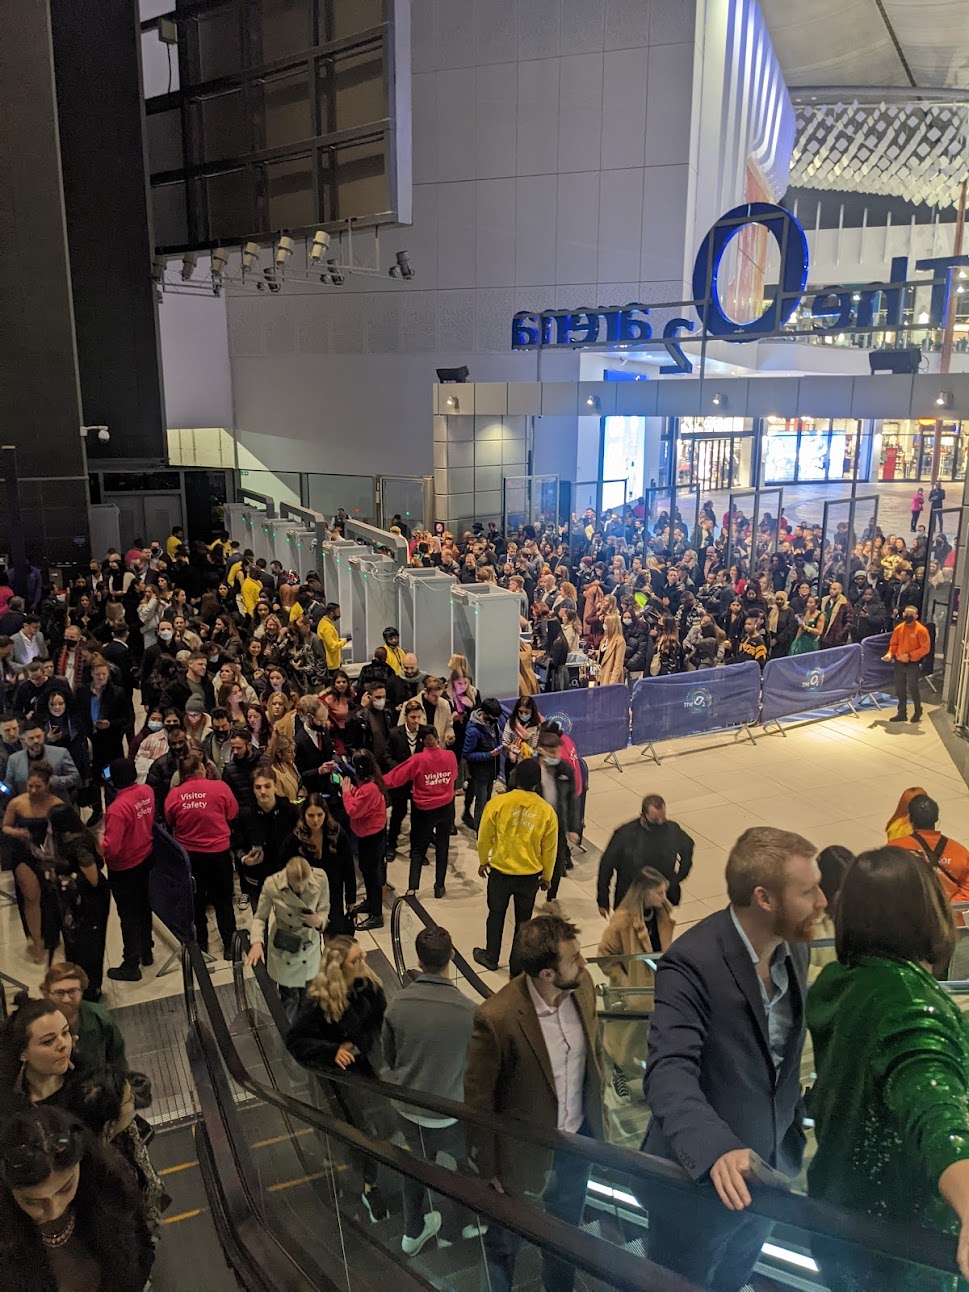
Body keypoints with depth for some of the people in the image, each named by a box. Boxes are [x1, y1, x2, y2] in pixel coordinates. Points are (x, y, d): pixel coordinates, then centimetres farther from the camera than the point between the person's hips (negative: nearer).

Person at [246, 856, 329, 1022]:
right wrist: (257, 941, -26)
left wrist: (319, 921, -27)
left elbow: (324, 909, -5)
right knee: (290, 998, 8)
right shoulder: (272, 885, -25)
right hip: (284, 951, -2)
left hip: (309, 948, 2)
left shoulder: (320, 879, -21)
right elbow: (259, 917, -10)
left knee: (307, 997, 19)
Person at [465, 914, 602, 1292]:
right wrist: (488, 1169, -8)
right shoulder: (497, 1018, -34)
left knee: (565, 1230, 30)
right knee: (504, 1241, 23)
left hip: (578, 1140, 5)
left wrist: (596, 1114, 11)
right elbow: (478, 1099, -19)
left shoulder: (582, 985, -17)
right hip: (525, 1151, -5)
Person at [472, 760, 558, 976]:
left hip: (500, 871, 0)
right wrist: (547, 875, 13)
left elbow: (485, 836, -6)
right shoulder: (547, 811, -13)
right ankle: (517, 967, 28)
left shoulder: (497, 803, -17)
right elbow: (550, 849, -3)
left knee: (496, 914, 22)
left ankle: (491, 957, 38)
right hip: (530, 875, 0)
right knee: (523, 921, 18)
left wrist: (483, 860, 13)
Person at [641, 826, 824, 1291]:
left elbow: (783, 1058, 7)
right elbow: (669, 1071, -37)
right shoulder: (693, 962, -30)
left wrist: (792, 1135, 10)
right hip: (700, 1178, -7)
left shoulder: (793, 947, -6)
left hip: (764, 1169, 7)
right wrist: (716, 1148, -51)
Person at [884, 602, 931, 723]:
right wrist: (890, 653, -8)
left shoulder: (921, 630, -12)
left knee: (913, 688, -1)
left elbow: (925, 648, -13)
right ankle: (902, 713, 22)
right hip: (899, 663, 5)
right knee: (900, 690, 10)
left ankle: (918, 711, 22)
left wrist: (910, 655, -20)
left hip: (913, 664, -5)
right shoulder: (898, 628, 2)